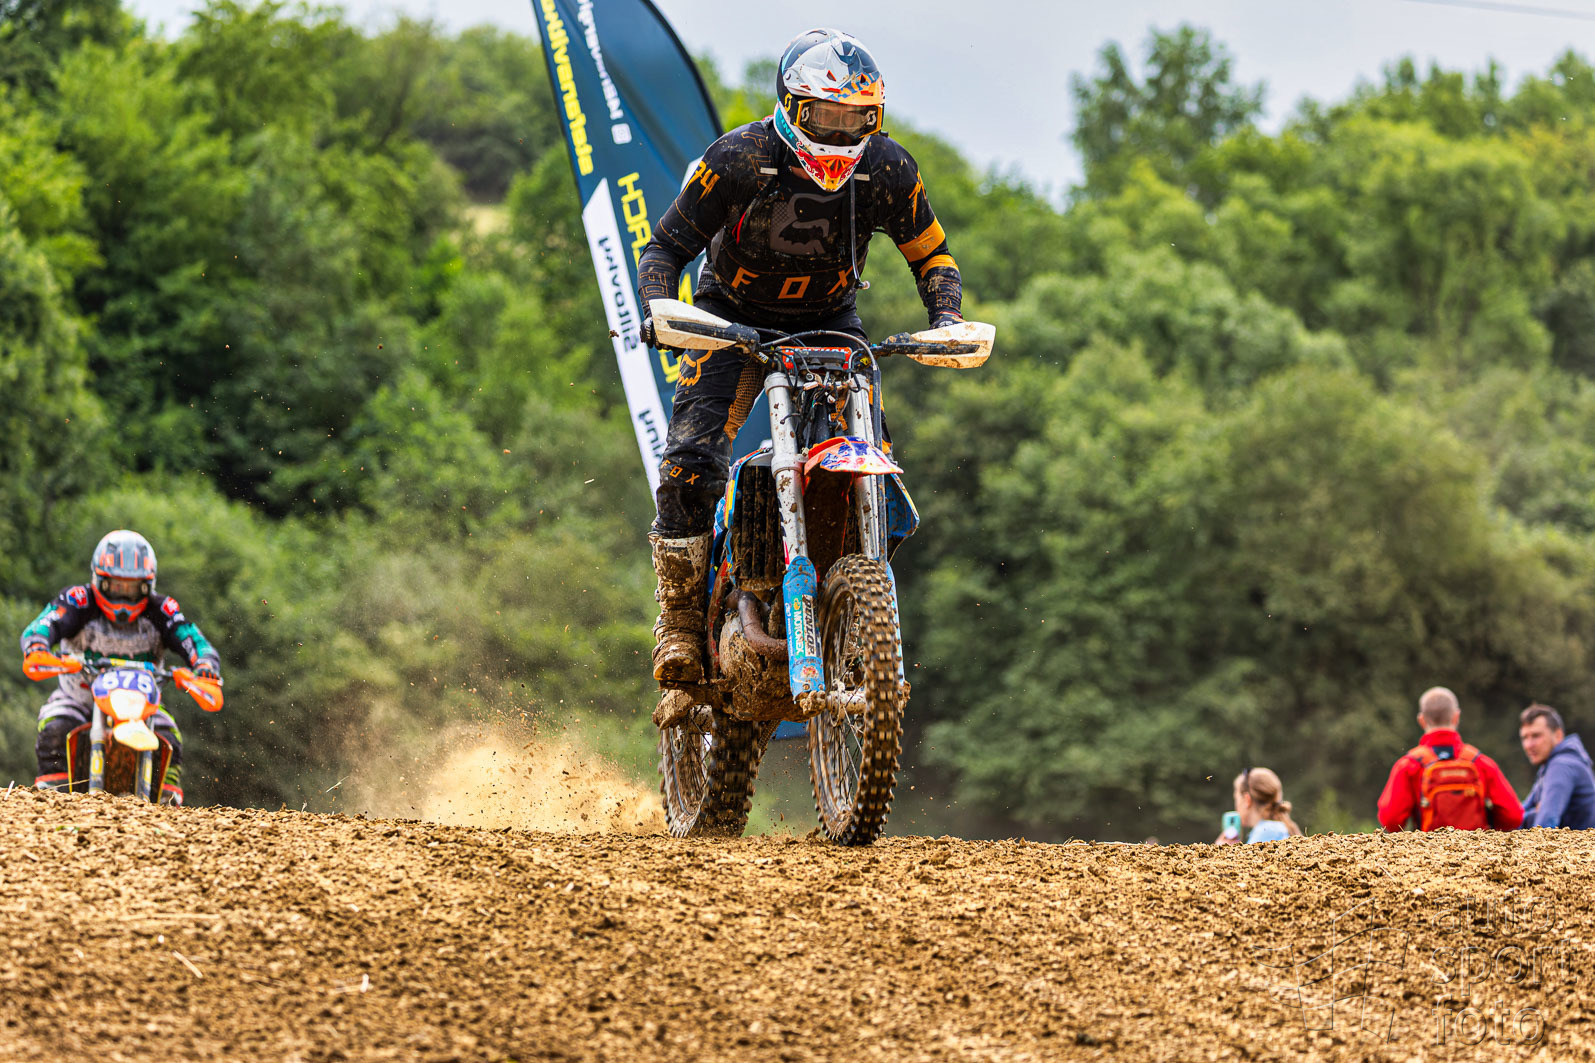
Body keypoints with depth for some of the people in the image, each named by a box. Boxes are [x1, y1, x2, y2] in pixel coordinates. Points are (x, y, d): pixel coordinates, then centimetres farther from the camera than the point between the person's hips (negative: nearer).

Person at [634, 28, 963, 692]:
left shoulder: (887, 170, -15)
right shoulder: (739, 159, -22)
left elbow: (931, 253, 0)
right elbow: (667, 244, -13)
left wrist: (946, 317, -20)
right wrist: (660, 309, -32)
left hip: (829, 319, 2)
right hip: (734, 314, -2)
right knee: (691, 457, -21)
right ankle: (680, 617, -8)